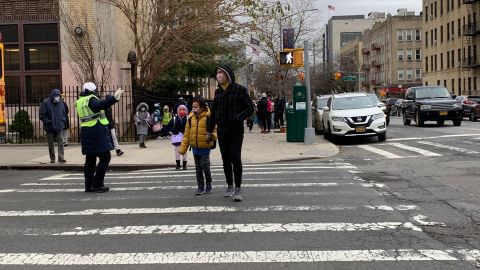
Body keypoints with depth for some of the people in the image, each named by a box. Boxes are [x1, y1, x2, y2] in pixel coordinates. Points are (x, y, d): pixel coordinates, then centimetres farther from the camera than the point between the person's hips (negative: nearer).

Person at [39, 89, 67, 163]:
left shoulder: (61, 102, 6)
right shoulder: (46, 103, -8)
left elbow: (64, 113, 20)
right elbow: (41, 115, -7)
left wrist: (63, 120, 5)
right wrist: (47, 121, -13)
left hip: (59, 127, 3)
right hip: (50, 128, -2)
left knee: (61, 142, -6)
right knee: (51, 144, 7)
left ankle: (61, 158, -7)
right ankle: (52, 159, 16)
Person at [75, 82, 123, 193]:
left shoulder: (79, 102, 16)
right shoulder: (91, 99, -9)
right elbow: (99, 105, -31)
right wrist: (114, 99, -43)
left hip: (85, 132, 8)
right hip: (97, 132, -8)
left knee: (90, 159, 12)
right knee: (105, 157, -3)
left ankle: (88, 185, 13)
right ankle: (97, 184, -6)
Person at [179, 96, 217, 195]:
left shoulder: (208, 117, -12)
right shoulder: (191, 118, 3)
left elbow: (214, 130, -9)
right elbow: (187, 134, 8)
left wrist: (212, 136, -33)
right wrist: (183, 148, 7)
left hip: (205, 147, -5)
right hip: (195, 147, 5)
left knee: (205, 167, -5)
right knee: (198, 168, 11)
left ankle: (208, 185, 16)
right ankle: (200, 187, 21)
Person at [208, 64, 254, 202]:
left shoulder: (240, 89, -7)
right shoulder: (218, 91, 9)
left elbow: (250, 108, -6)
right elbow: (213, 111, 15)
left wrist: (239, 117, -22)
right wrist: (210, 129, 14)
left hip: (235, 130, -5)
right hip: (222, 131, 5)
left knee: (235, 158, -10)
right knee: (225, 159, 11)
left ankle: (238, 189, -1)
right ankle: (229, 185, 25)